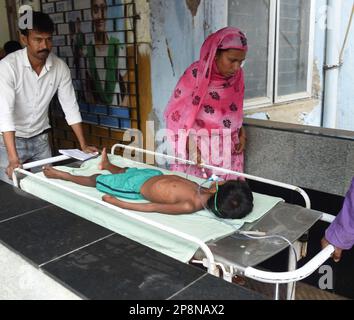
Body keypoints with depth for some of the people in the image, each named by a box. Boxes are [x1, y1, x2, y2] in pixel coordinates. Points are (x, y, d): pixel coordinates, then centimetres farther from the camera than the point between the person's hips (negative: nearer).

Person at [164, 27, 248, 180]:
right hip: (198, 148, -4)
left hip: (228, 151, 4)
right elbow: (174, 113, -11)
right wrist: (190, 145, -18)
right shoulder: (195, 74, -15)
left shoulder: (237, 76, 0)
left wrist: (241, 132, 1)